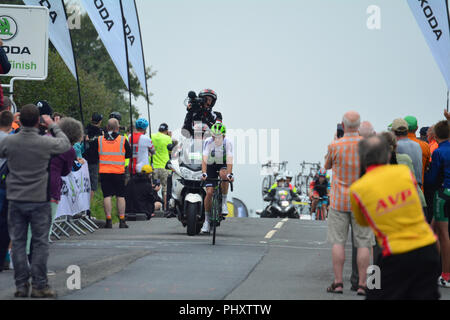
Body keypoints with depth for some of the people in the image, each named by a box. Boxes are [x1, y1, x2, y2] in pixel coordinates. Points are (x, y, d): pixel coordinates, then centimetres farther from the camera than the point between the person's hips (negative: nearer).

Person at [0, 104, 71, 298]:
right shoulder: (46, 143, -13)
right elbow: (65, 144, 6)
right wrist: (52, 125, 18)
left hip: (16, 200, 2)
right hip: (39, 200, -2)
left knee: (18, 242, 9)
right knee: (40, 243, 5)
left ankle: (21, 285, 9)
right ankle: (39, 286, 5)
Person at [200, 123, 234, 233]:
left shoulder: (228, 143, -22)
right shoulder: (208, 142, -22)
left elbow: (229, 160, -31)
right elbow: (204, 159, -29)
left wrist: (230, 174, -45)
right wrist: (203, 173, -44)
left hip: (223, 165, 0)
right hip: (211, 166, 1)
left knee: (223, 174, -37)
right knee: (209, 192, -11)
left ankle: (224, 202, -18)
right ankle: (207, 220, 1)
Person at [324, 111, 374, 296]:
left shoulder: (335, 146, -9)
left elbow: (327, 166, 10)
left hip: (339, 201, -1)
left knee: (338, 242, 4)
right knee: (363, 243, 3)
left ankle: (338, 283, 2)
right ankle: (362, 284, 1)